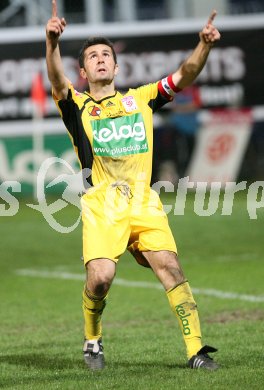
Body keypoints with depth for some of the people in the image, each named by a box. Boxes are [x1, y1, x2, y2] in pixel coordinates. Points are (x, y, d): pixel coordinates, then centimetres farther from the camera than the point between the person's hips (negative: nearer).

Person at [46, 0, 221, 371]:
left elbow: (183, 76, 7)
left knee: (170, 267, -13)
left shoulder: (140, 99, 17)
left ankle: (196, 350, -10)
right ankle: (92, 343, 9)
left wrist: (204, 45, -12)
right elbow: (57, 79, -12)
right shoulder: (77, 105, 9)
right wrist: (52, 42, -32)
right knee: (100, 277, -17)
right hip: (100, 207, -2)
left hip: (144, 202, 2)